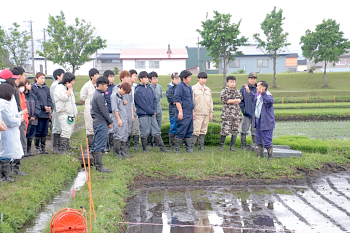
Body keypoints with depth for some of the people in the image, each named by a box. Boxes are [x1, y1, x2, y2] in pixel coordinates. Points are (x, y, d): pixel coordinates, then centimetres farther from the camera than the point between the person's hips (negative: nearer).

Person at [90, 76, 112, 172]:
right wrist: (110, 122, -7)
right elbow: (103, 111, -17)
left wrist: (108, 121, 17)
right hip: (101, 123, -11)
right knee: (100, 145, -10)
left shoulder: (96, 94, 17)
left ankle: (97, 164, 18)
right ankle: (100, 166, -9)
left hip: (97, 122, 11)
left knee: (96, 145, 13)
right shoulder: (99, 96, -15)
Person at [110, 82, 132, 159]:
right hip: (119, 120, -9)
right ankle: (117, 152, 1)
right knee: (119, 136, -7)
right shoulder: (114, 95, -10)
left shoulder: (122, 96, 18)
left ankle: (122, 151, 18)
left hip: (125, 119, 9)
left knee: (124, 136, 11)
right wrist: (119, 119, -16)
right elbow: (115, 109, -14)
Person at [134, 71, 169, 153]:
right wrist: (152, 112, -10)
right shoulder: (138, 90, -10)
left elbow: (154, 100, 14)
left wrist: (155, 110, 0)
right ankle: (144, 149, 13)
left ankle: (162, 147, 11)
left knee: (157, 130, 7)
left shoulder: (149, 88, 12)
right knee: (145, 132, 0)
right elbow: (143, 104, -14)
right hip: (143, 115, -6)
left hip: (152, 114, 7)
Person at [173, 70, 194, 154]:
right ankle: (177, 149, 0)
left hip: (190, 113, 9)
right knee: (181, 132, -6)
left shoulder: (189, 87, 18)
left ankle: (189, 148, 17)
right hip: (183, 114, -9)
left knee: (189, 131, 11)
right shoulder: (180, 86, -9)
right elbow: (177, 99, -15)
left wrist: (193, 111, 24)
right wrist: (180, 111, -20)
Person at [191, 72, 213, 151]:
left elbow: (210, 102, 21)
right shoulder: (194, 88, 0)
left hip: (206, 114, 5)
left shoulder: (208, 89, 17)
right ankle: (191, 146, -5)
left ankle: (201, 146, 13)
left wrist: (211, 113, 16)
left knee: (203, 131, 6)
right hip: (197, 114, -5)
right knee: (196, 131, -10)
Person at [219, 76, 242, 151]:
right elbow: (224, 99, -12)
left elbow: (239, 100, 1)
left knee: (235, 131, 3)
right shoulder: (224, 91, 3)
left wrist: (230, 101, -12)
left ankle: (232, 146, 11)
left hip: (236, 113, 4)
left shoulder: (237, 91, 15)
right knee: (225, 130, -9)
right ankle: (221, 145, 2)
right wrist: (235, 100, -8)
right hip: (227, 113, -4)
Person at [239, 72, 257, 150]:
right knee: (244, 130, 5)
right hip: (246, 113, 0)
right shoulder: (243, 88, 1)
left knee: (255, 130, 6)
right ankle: (243, 145, 14)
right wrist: (243, 109, -2)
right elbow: (240, 100, 6)